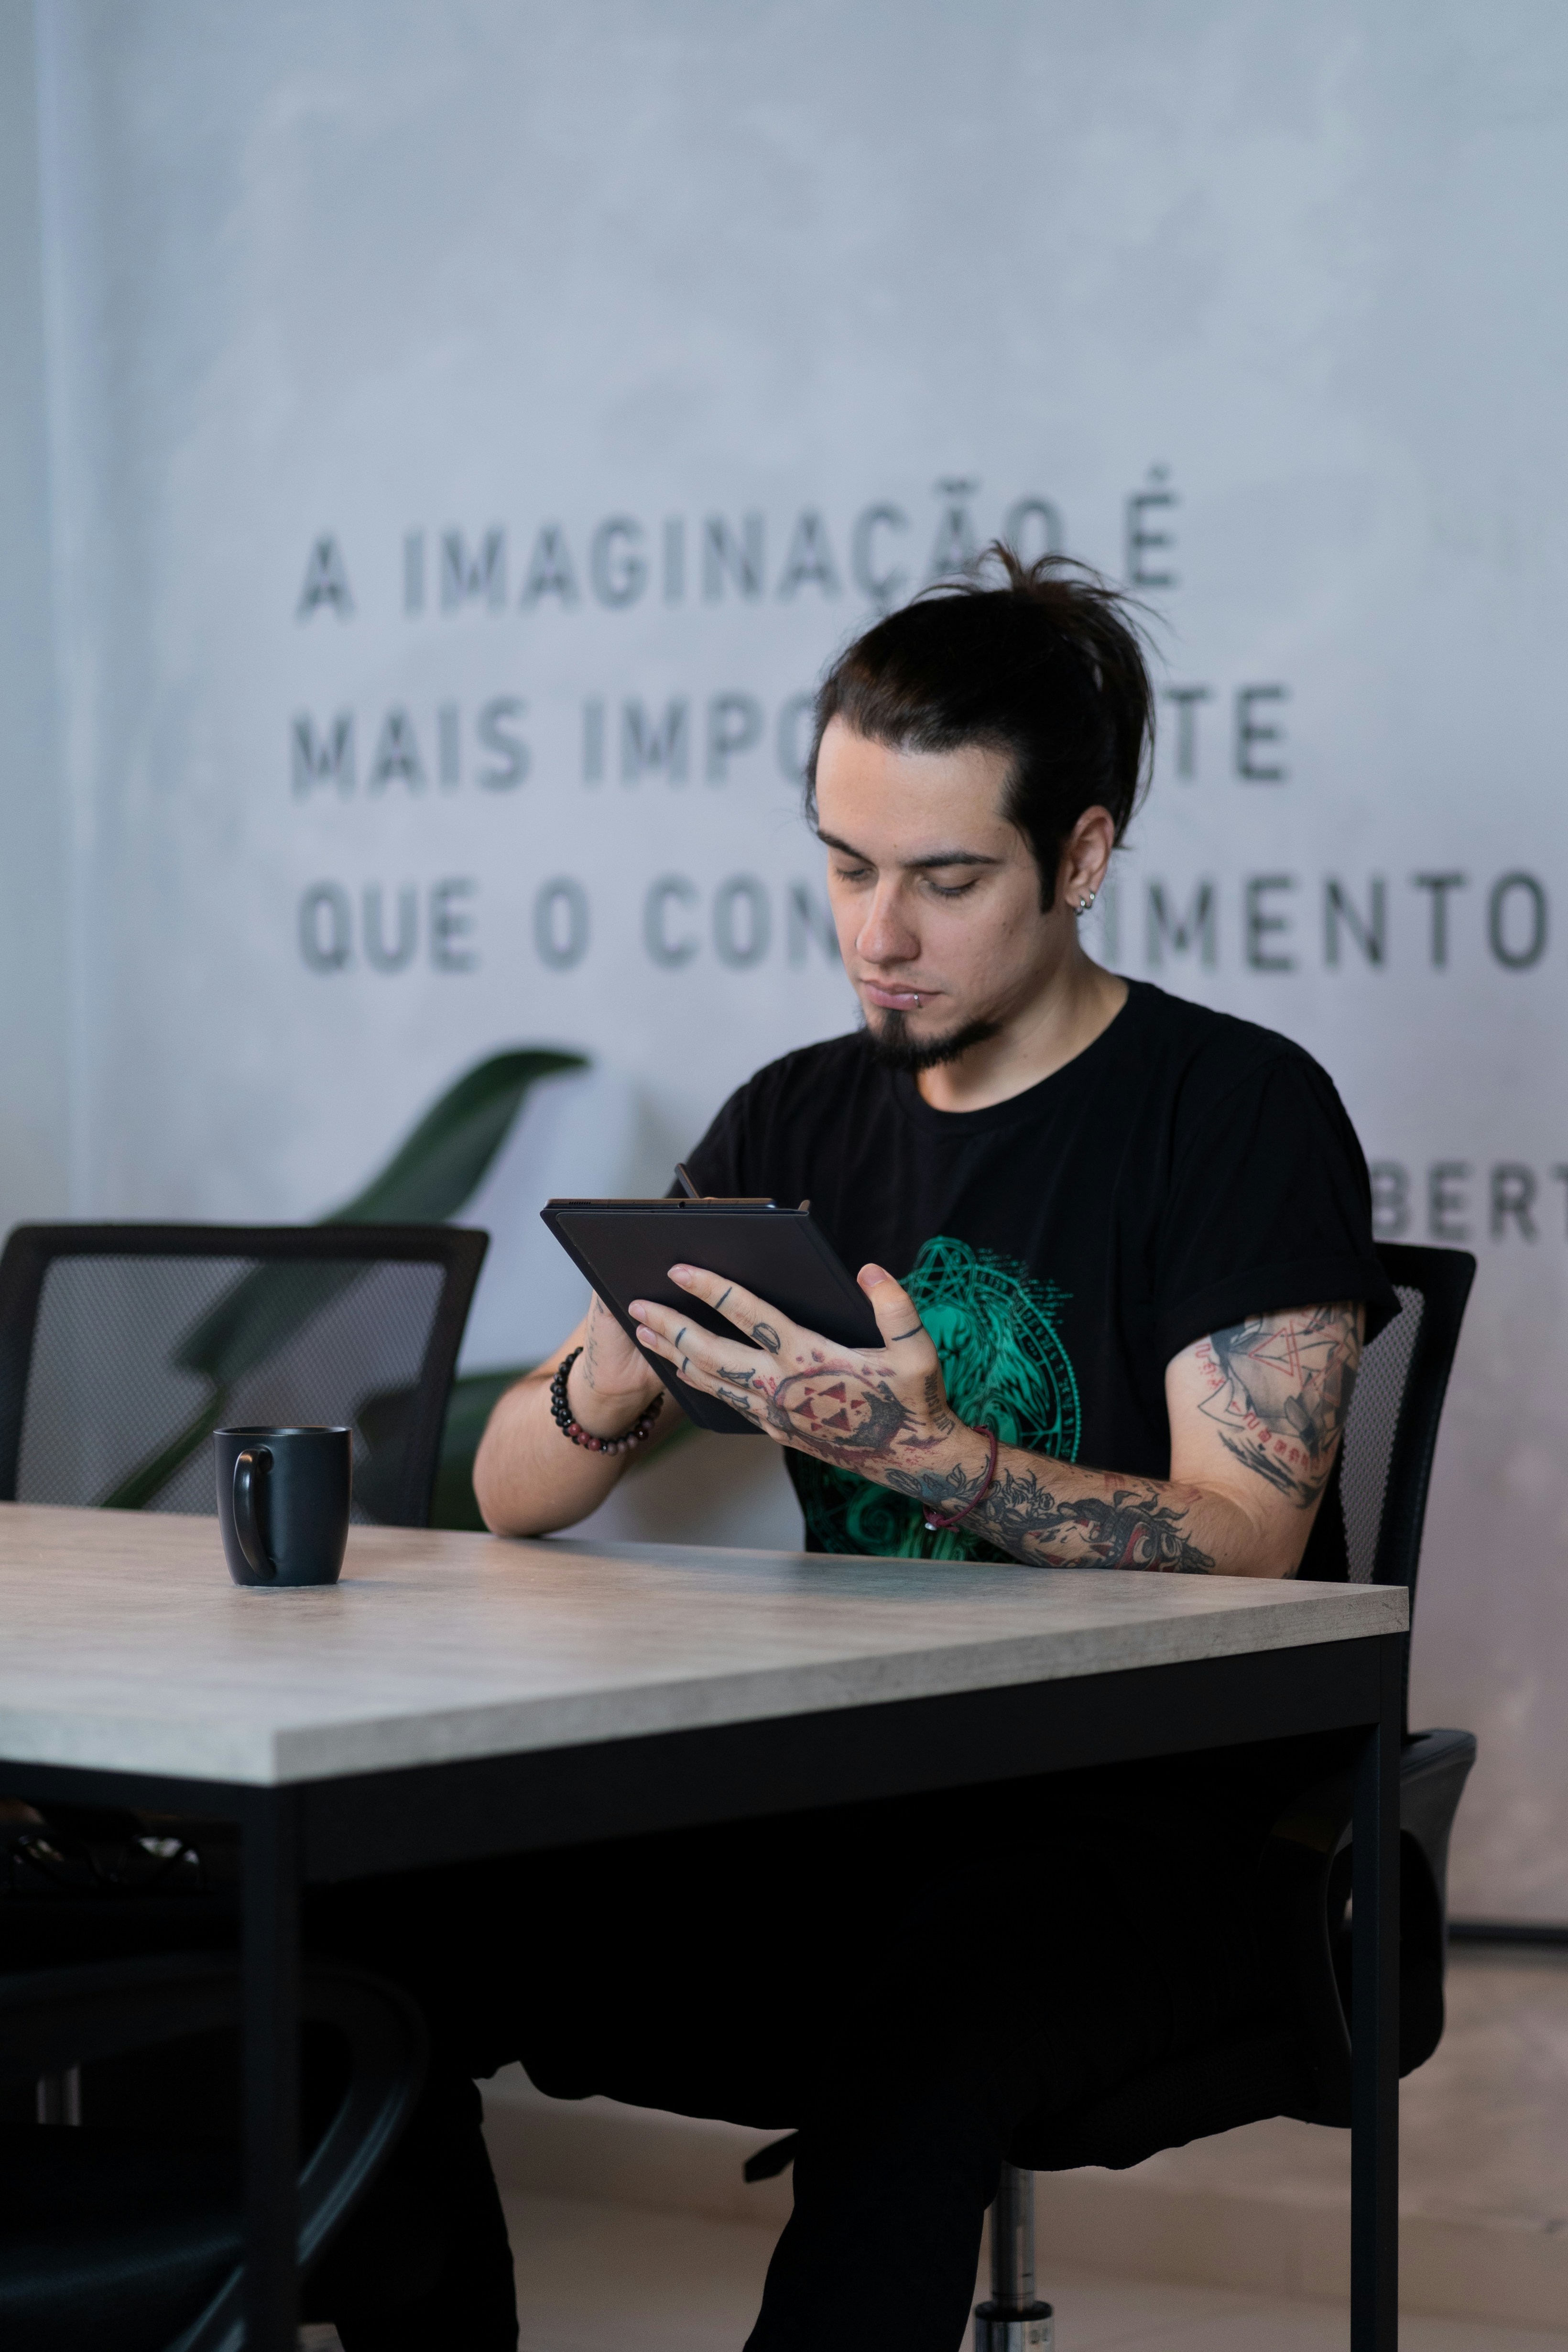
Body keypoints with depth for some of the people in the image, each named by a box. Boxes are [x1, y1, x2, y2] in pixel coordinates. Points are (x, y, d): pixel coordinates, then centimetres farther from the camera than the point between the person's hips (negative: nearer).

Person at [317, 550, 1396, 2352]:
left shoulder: (1239, 1109, -3)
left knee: (911, 2063, -37)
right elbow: (511, 1496, 11)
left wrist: (922, 1455, -28)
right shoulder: (798, 1124, 13)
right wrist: (609, 1389, -13)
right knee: (380, 1949, -21)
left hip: (1152, 1822, -4)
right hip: (848, 1801, 5)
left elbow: (1243, 1550, -13)